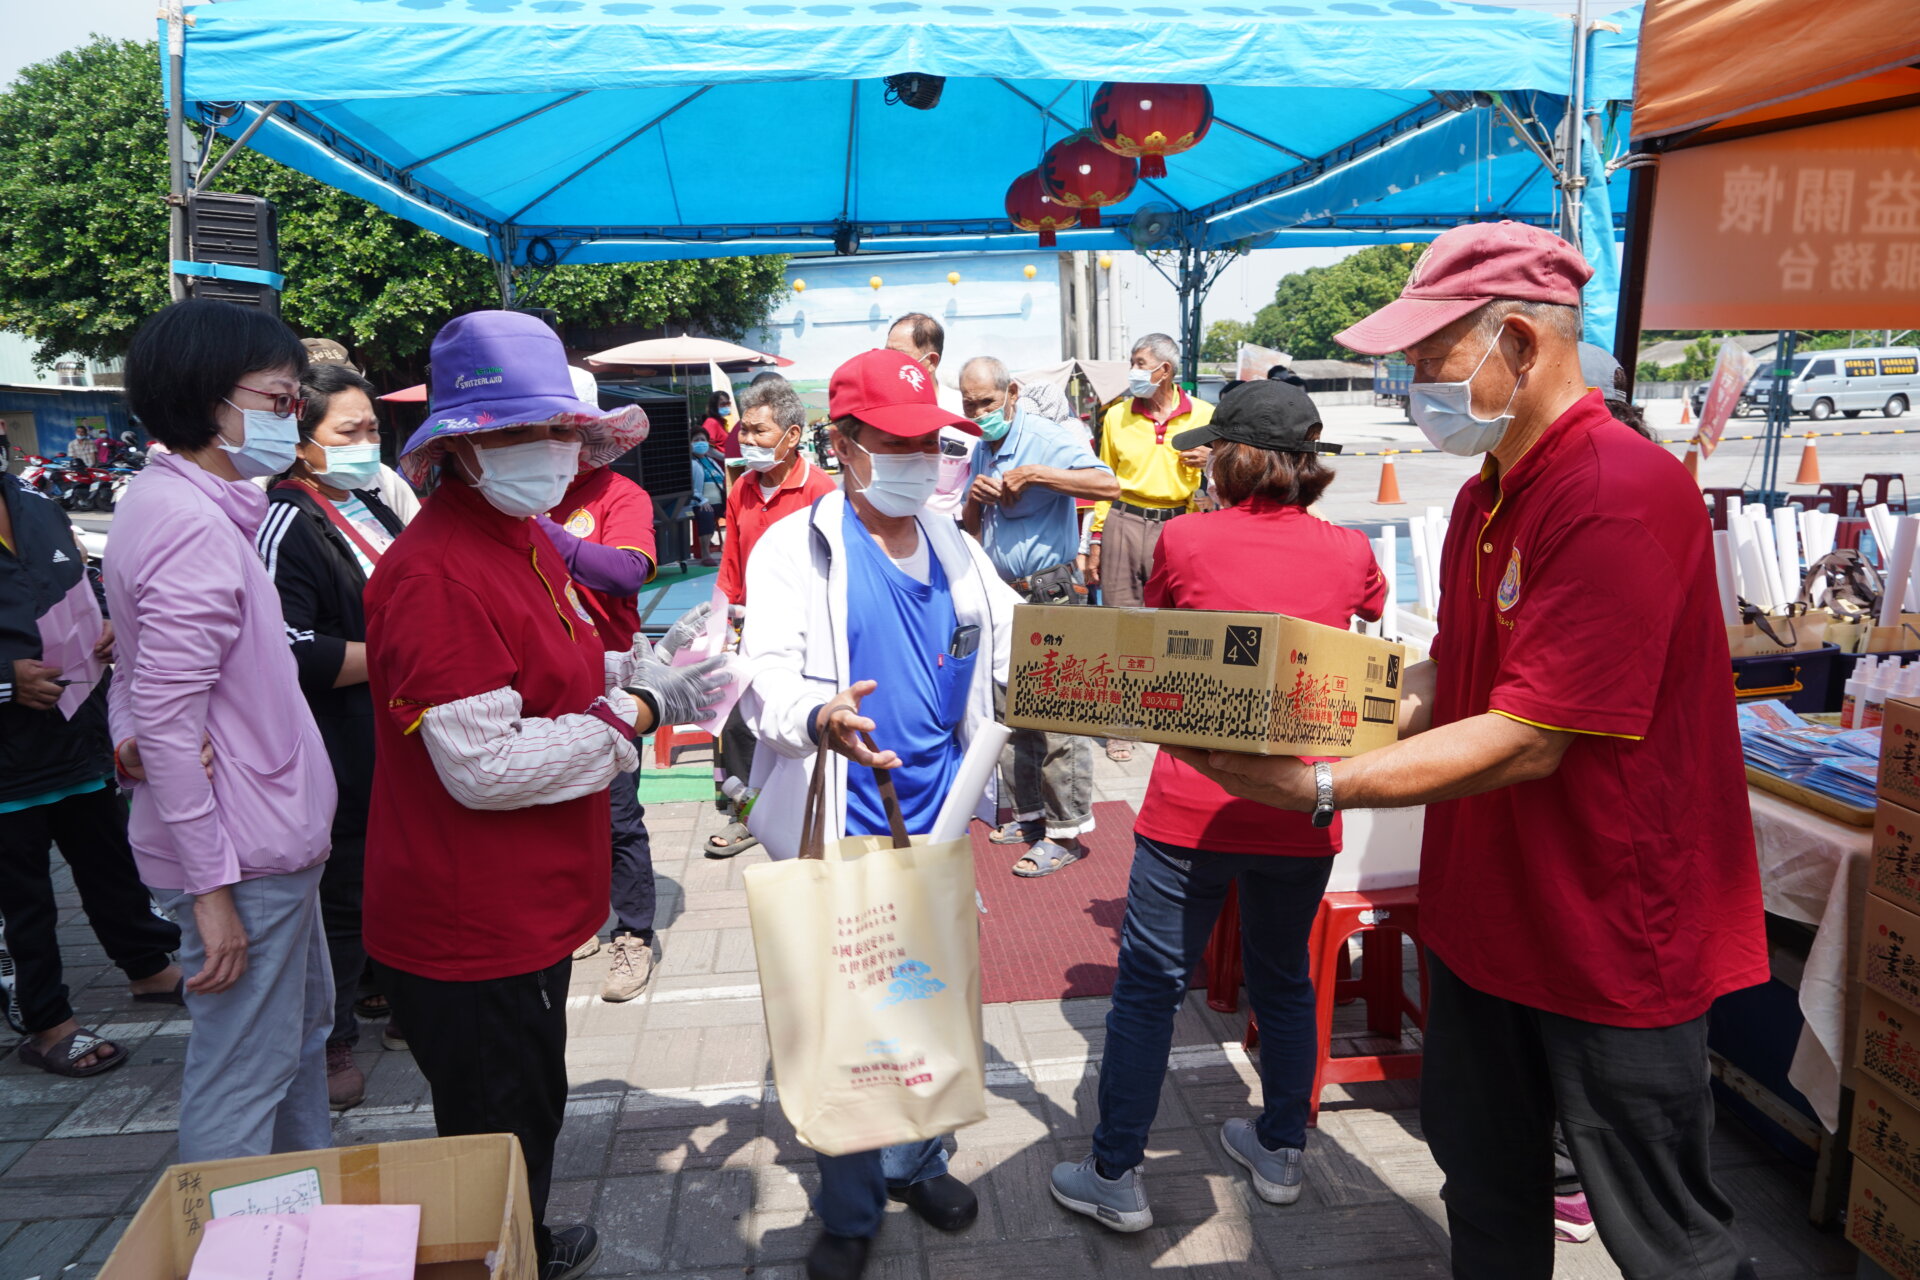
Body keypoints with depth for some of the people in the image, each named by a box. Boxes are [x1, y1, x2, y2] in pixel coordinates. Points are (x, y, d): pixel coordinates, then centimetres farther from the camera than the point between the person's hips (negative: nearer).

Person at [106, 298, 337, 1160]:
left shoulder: (178, 503, 11)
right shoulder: (192, 525, -21)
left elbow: (147, 673, 16)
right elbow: (169, 722, -24)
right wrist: (211, 887, -22)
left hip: (270, 837, 11)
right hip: (246, 854, -11)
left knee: (303, 1029, 24)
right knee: (241, 1081, 2)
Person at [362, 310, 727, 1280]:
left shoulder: (522, 538, 7)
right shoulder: (435, 574, -26)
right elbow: (485, 767, -28)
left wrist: (644, 674, 0)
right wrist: (631, 716, -19)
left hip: (525, 910, 10)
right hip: (468, 934, -10)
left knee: (529, 1109, 29)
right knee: (500, 1135, 11)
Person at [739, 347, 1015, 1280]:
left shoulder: (956, 550, 9)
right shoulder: (795, 548, -8)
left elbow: (1013, 649, 11)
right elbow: (766, 678, -19)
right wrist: (818, 718, -41)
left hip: (937, 821, 5)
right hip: (841, 832, -5)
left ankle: (915, 1161, 42)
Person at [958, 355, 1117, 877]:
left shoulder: (1046, 439, -12)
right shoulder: (982, 450, 13)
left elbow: (1108, 485, -27)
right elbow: (972, 530, 18)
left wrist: (1034, 474, -26)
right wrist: (975, 498, -4)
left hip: (1048, 597, -9)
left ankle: (1067, 830, 1)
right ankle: (1030, 812, 26)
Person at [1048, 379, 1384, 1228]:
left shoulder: (1186, 539, -7)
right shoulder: (1348, 553, 1)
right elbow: (1376, 608, 26)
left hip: (1193, 807, -3)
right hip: (1299, 810, 4)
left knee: (1148, 986, 8)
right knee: (1284, 978, 21)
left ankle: (1116, 1176, 17)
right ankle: (1281, 1151, 37)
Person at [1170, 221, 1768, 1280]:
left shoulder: (1621, 496, -24)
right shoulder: (1486, 495, 6)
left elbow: (1528, 741, -27)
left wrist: (1319, 787, -30)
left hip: (1613, 943, -8)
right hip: (1482, 918, 8)